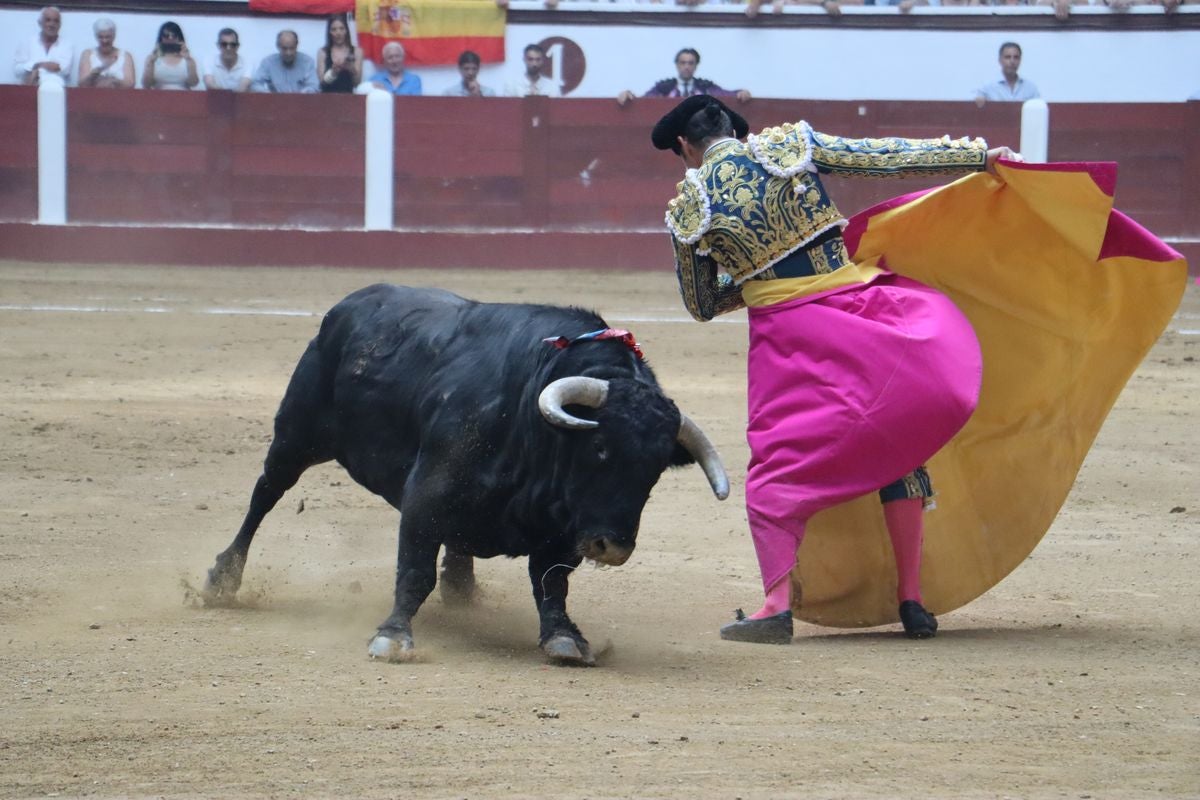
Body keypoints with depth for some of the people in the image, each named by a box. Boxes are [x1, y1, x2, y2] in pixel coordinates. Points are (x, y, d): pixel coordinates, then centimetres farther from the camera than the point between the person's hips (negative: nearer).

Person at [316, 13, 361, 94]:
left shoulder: (356, 52, 6)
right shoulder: (322, 52, 6)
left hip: (348, 95, 0)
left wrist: (352, 70, -16)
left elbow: (357, 83, 3)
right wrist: (333, 72, -18)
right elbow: (322, 81, 0)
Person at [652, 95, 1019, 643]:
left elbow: (702, 306, 13)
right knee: (897, 450, 11)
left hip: (785, 332, -1)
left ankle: (777, 602, -11)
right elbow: (887, 158, 1)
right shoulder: (789, 146, 1)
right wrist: (981, 154, 7)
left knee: (777, 461, 7)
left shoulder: (688, 211, 2)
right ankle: (911, 598, 8)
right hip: (857, 302, 1)